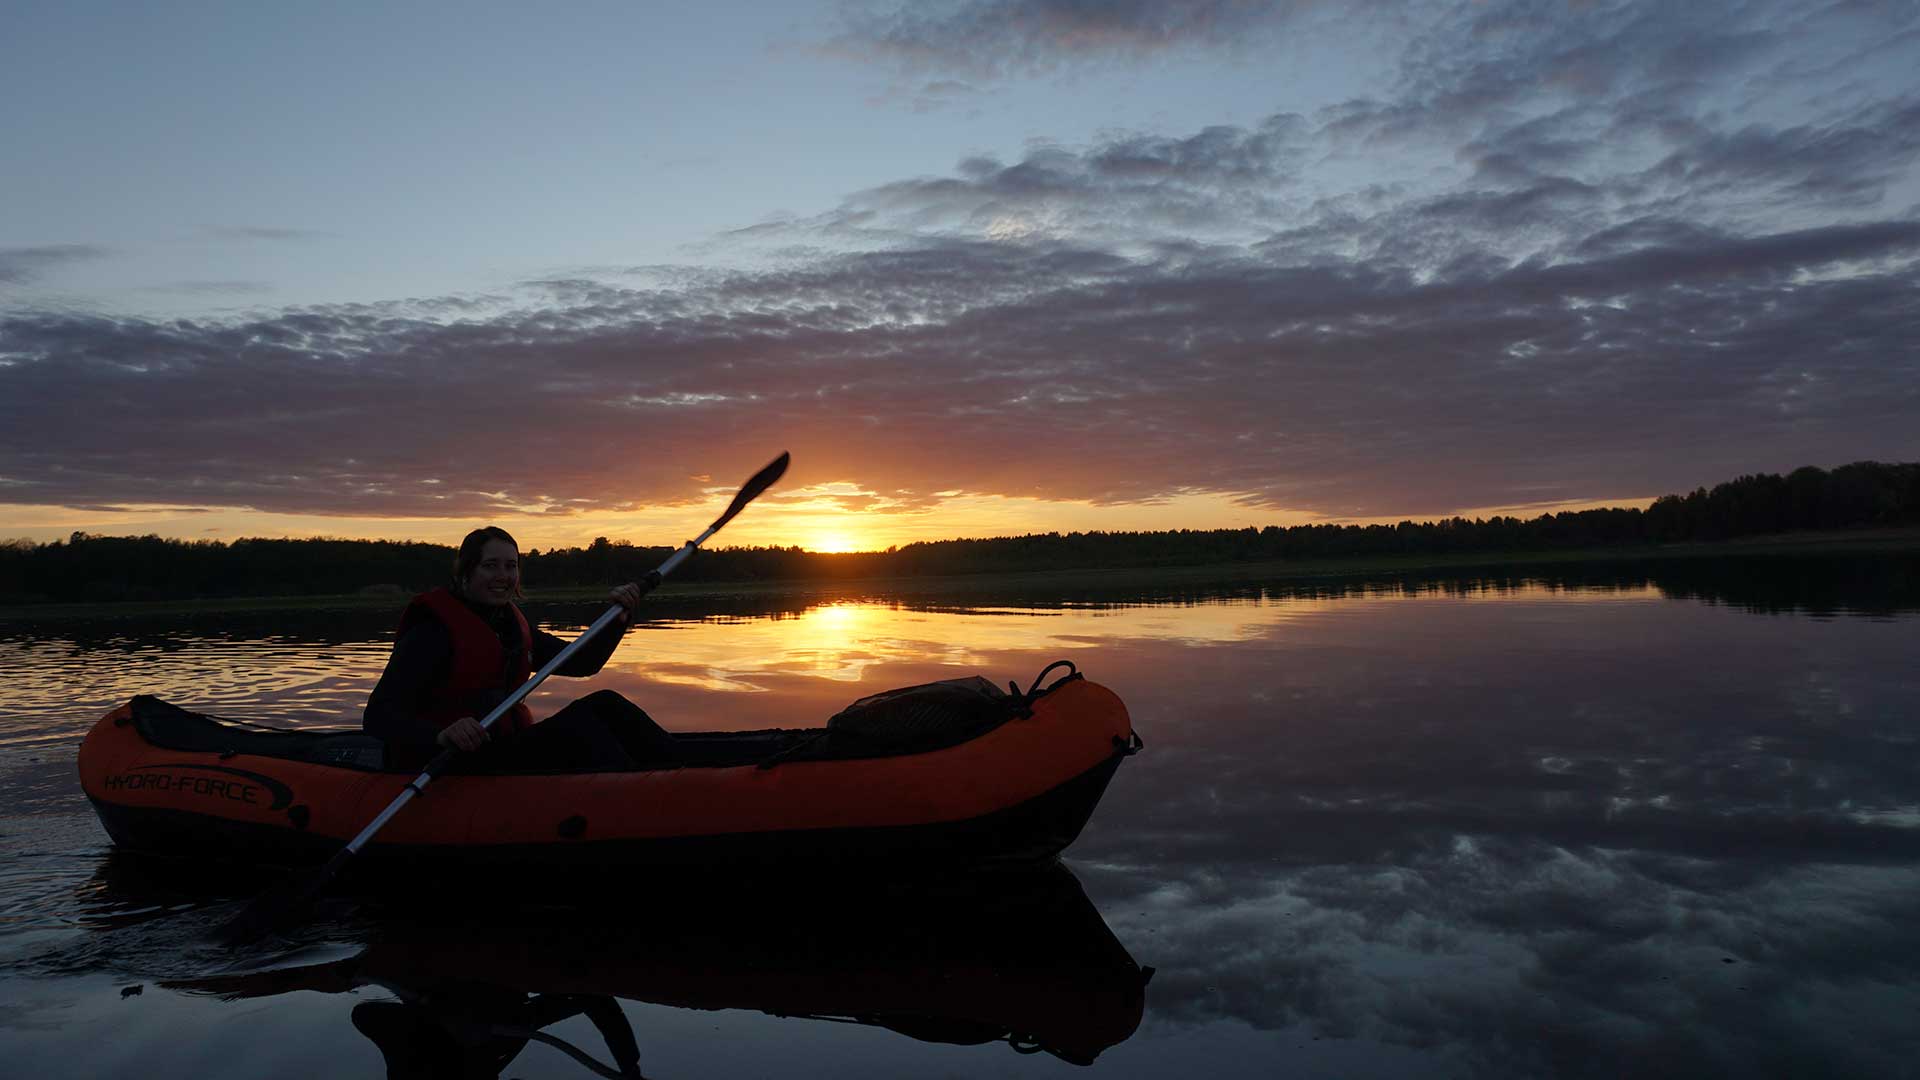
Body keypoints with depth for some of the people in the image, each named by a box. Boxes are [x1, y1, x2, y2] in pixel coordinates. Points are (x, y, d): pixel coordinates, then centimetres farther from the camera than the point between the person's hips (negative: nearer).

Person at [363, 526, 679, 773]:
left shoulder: (511, 626, 14)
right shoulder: (434, 630, -12)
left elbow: (582, 663, 16)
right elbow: (378, 716, -20)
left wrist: (620, 616, -1)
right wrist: (441, 735, -40)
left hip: (507, 751, 8)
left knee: (604, 704, -11)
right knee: (576, 720, -26)